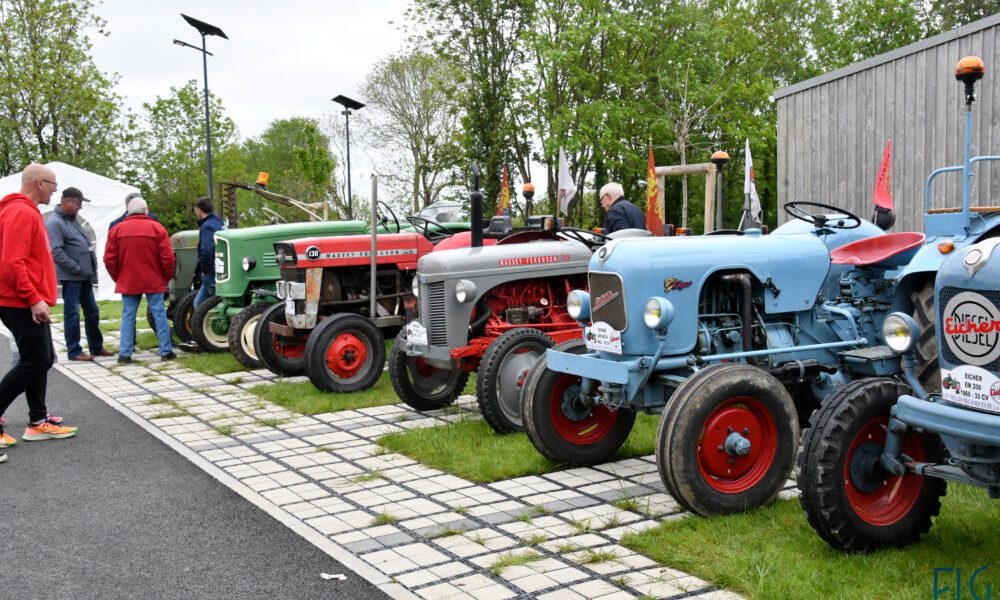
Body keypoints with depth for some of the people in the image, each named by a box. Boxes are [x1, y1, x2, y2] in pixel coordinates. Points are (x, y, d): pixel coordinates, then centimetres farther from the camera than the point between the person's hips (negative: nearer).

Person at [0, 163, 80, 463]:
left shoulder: (27, 211, 16)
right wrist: (34, 299, -24)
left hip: (28, 302, 10)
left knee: (42, 360, 11)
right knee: (34, 362, -6)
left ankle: (38, 422, 16)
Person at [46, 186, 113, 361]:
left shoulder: (73, 221, 16)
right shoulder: (55, 223, -11)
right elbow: (56, 252, -20)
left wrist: (92, 267, 10)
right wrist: (77, 268, -17)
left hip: (85, 276, 9)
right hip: (70, 278, -9)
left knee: (92, 312, 13)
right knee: (72, 314, -2)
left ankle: (97, 347, 23)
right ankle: (74, 351, 4)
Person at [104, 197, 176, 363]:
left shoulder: (117, 230, 2)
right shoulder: (156, 228, -4)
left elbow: (109, 259, 1)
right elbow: (167, 257, -8)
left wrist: (118, 278, 13)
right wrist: (166, 277, 6)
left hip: (127, 283, 2)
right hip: (154, 282, -2)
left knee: (128, 316, 7)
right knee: (159, 314, 4)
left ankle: (125, 354, 4)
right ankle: (166, 351, 5)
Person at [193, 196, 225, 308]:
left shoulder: (207, 226, -14)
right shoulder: (219, 222, 14)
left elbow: (206, 251, -28)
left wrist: (205, 269, -14)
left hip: (212, 273, -9)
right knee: (198, 303, 14)